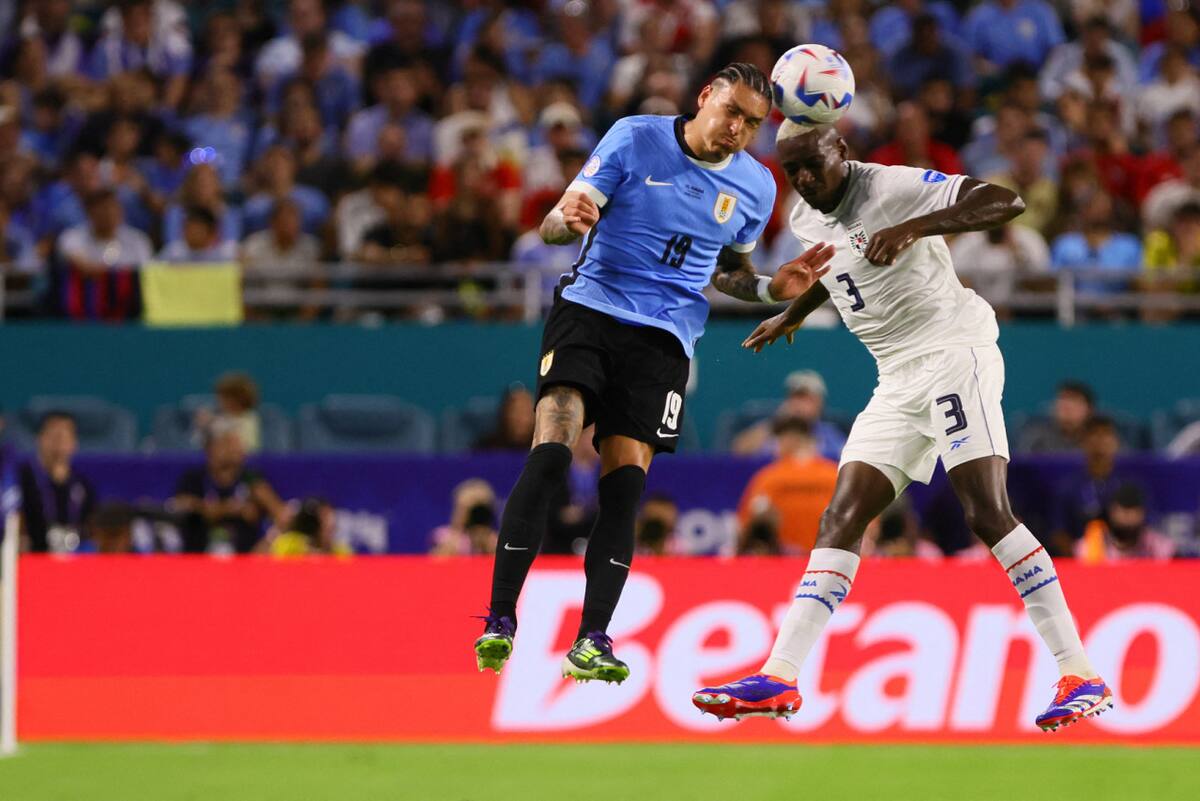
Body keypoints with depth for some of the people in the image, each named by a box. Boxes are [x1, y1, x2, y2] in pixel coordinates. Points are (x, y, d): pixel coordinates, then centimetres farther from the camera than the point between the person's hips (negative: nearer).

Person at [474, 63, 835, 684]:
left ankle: (590, 644, -3)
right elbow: (553, 225, -4)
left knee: (625, 486, -8)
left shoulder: (755, 187, 8)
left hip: (664, 337, 3)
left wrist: (772, 288, 5)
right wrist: (570, 218, -28)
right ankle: (499, 621, -18)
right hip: (590, 308, -3)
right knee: (551, 452, -20)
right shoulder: (636, 139, -2)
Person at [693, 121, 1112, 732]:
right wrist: (791, 315, 47)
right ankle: (779, 679, 0)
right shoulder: (806, 219, 12)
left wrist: (914, 227, -33)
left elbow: (1007, 201, -24)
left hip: (953, 354, -8)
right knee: (842, 519, 1)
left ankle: (1080, 676, -19)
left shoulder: (894, 188, -12)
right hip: (898, 379, 8)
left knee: (987, 514, -19)